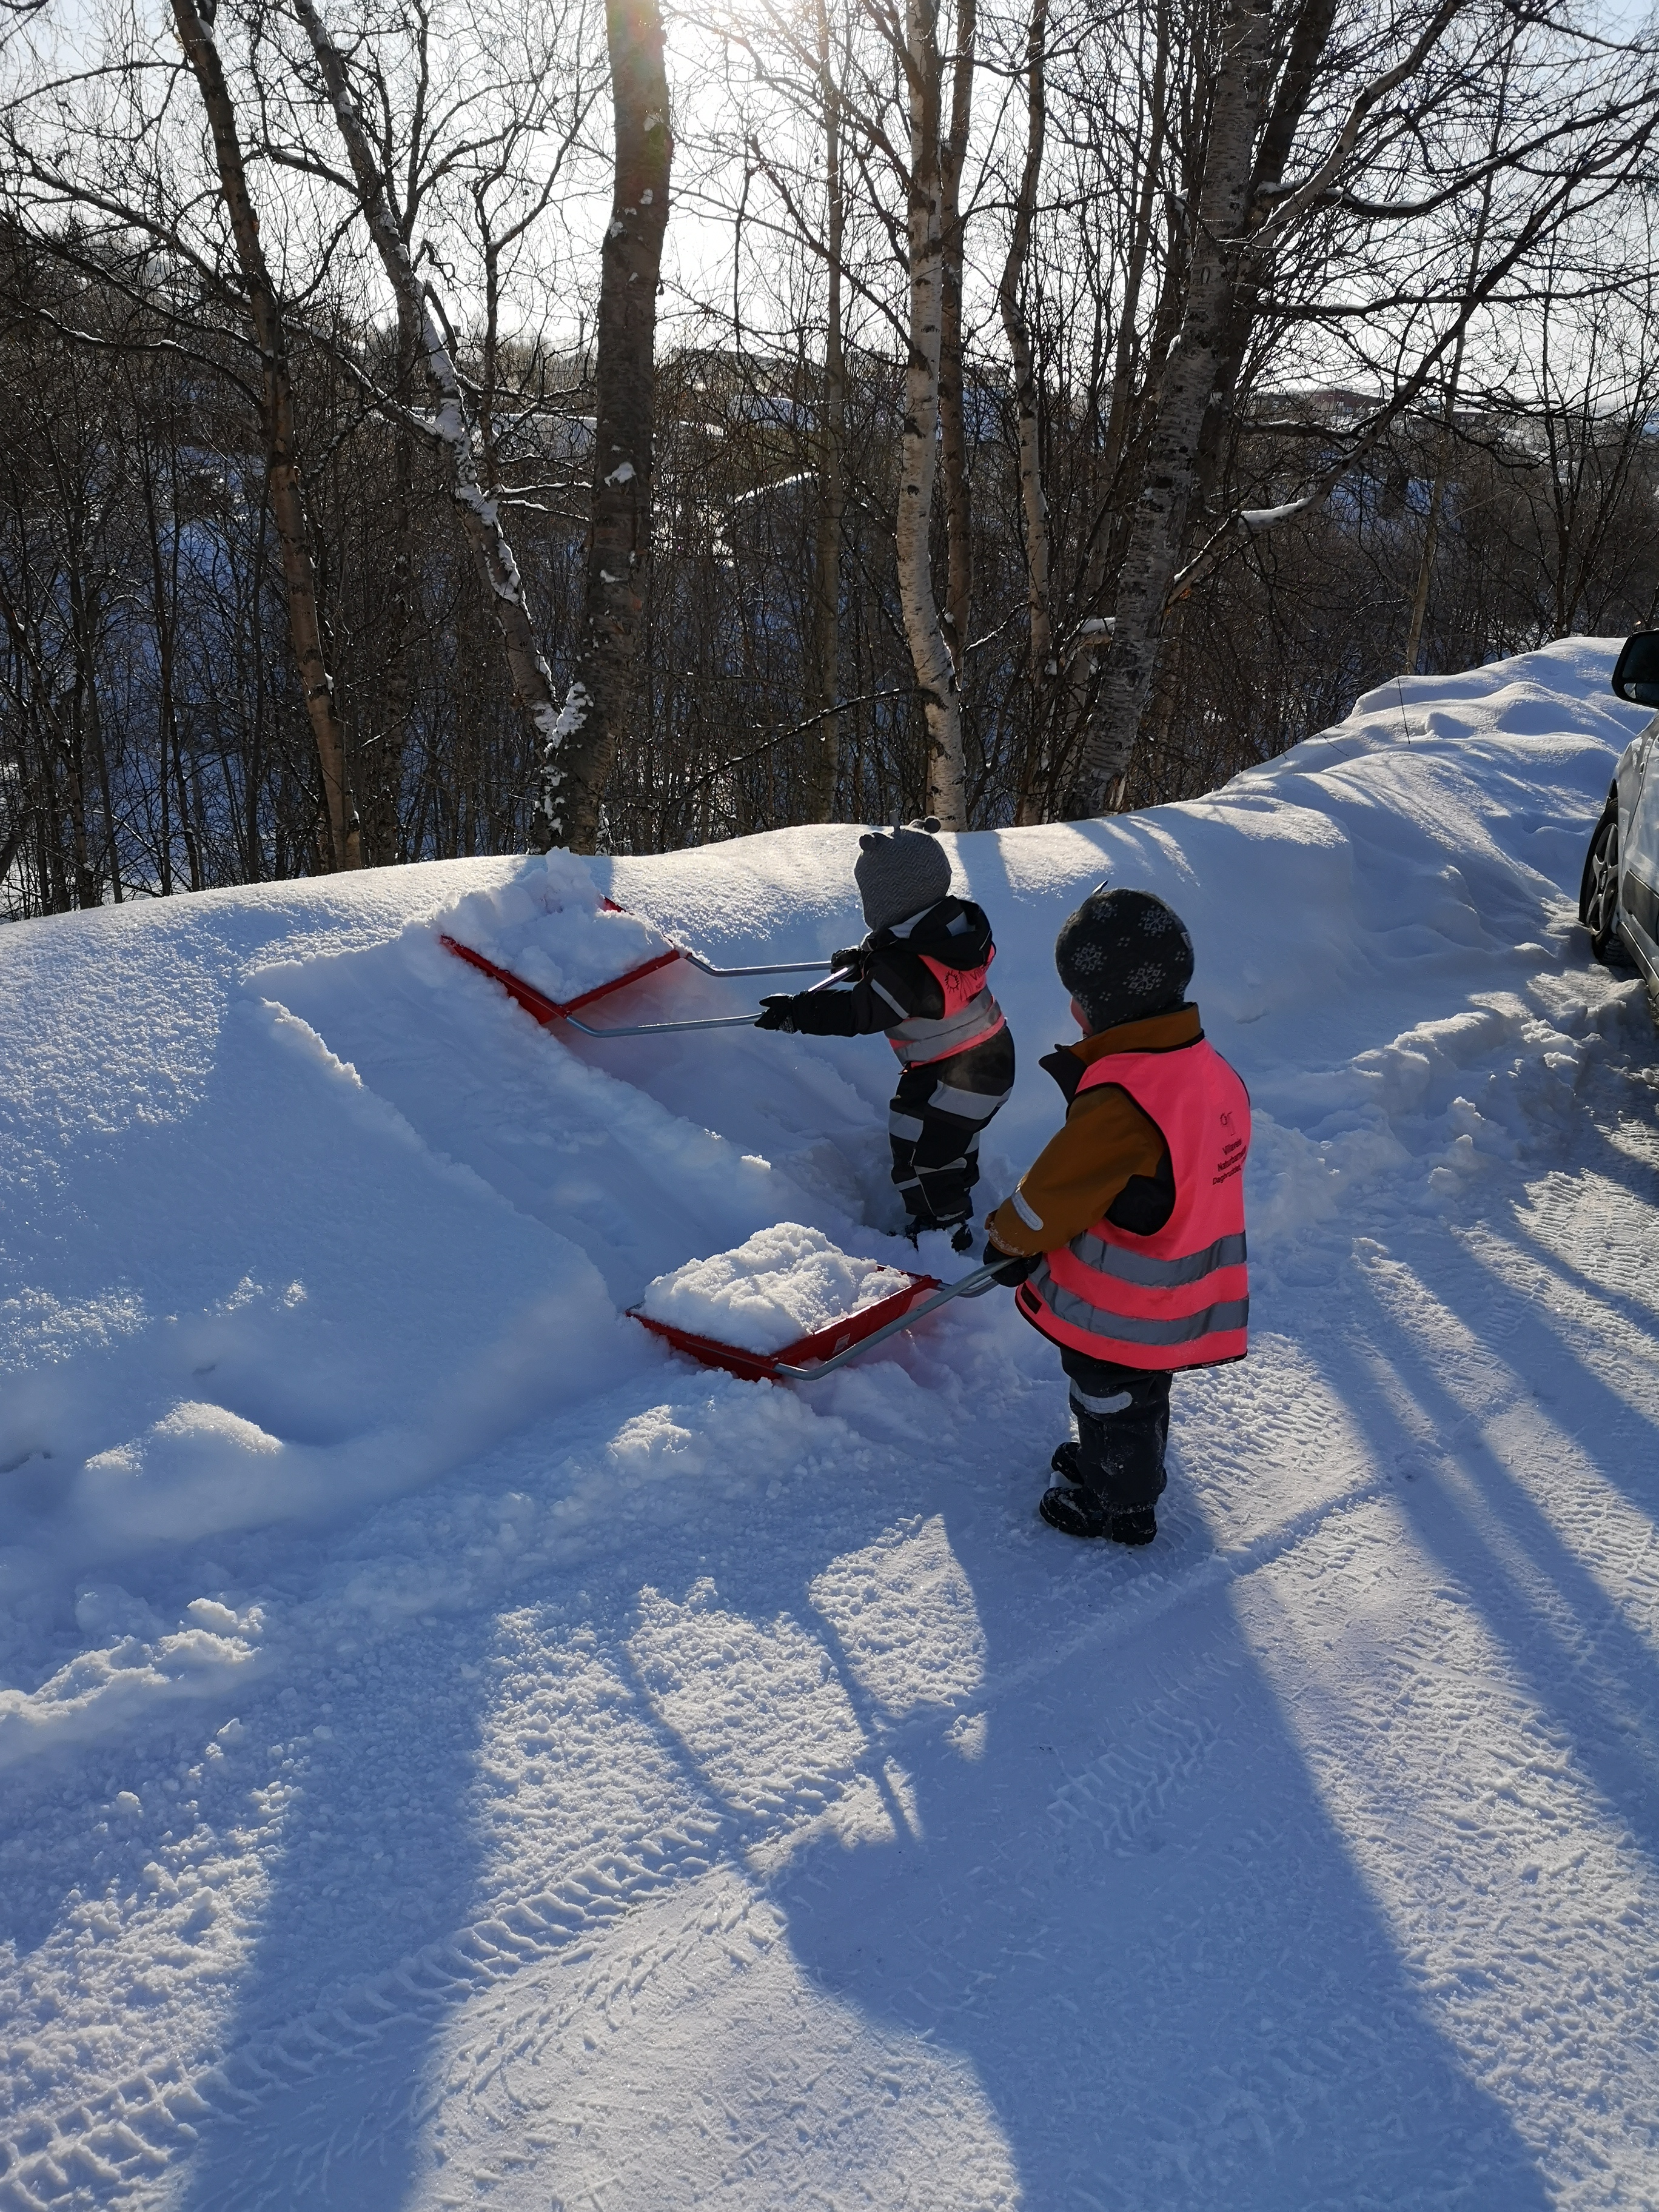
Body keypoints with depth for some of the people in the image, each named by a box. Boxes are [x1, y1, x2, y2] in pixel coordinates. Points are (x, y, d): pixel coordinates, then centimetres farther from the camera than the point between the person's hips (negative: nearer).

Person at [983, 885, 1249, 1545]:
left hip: (1117, 1310, -8)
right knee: (1141, 1396, 29)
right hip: (1179, 1301, 8)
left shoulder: (1119, 1103, -34)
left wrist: (1009, 1240, -1)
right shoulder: (1209, 1069, -5)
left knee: (1113, 1405, 16)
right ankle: (1131, 1468, 51)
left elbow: (1053, 1194, -21)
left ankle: (1119, 1509, 36)